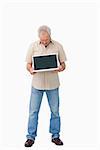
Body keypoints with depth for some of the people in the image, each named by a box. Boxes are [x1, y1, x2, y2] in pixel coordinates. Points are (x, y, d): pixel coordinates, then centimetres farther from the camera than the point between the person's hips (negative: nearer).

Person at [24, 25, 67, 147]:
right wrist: (31, 70, -21)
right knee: (33, 111, 3)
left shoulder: (58, 46, 0)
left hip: (53, 84, 1)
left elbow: (63, 64, 4)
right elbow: (28, 64, 2)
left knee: (55, 111, 8)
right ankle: (31, 137, 15)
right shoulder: (33, 46, 0)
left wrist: (61, 68, -19)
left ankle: (55, 136, 23)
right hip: (37, 83, 0)